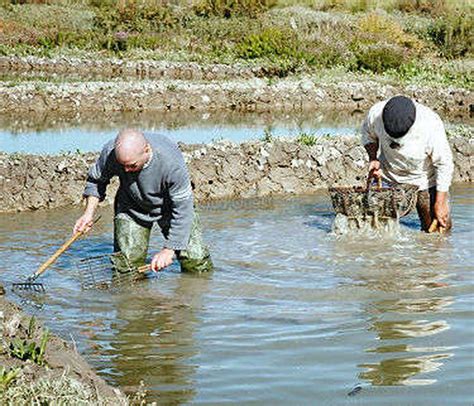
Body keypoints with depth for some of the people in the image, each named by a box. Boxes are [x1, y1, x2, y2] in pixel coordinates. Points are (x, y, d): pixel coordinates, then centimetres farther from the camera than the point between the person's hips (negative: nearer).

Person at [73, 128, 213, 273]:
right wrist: (89, 213, -12)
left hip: (170, 206, -2)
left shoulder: (172, 163, -36)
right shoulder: (110, 152, -27)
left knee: (196, 261, -10)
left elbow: (182, 211, -27)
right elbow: (95, 180, -3)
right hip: (132, 208, 2)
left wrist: (169, 250, -28)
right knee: (127, 263, -12)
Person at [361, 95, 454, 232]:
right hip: (388, 177, 2)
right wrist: (372, 158, -17)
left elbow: (444, 164, -20)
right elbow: (368, 133, 0)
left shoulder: (431, 127, -33)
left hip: (424, 179, -2)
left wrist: (440, 203, -18)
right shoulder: (376, 114, -25)